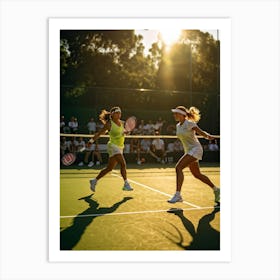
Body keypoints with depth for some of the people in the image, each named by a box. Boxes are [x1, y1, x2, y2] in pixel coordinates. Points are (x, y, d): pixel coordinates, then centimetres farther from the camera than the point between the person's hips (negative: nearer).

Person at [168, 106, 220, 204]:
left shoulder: (189, 124, -13)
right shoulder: (178, 126, 9)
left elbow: (201, 132, -11)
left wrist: (208, 136, -30)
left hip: (195, 149, -9)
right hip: (188, 151, 9)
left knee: (178, 167, -22)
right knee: (197, 174, 17)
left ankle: (177, 195, -22)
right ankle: (216, 190, 35)